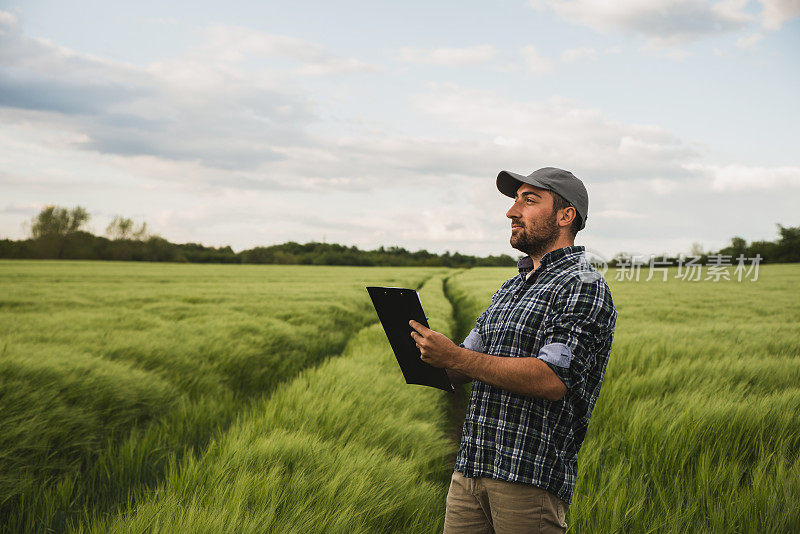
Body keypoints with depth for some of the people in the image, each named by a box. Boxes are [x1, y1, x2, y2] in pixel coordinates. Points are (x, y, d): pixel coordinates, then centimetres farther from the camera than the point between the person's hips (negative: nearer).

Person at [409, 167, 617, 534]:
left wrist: (455, 356, -20)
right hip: (470, 468, 7)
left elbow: (552, 379, -20)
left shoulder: (583, 286, -7)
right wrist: (433, 352, -3)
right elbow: (460, 371, 20)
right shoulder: (511, 288, 21)